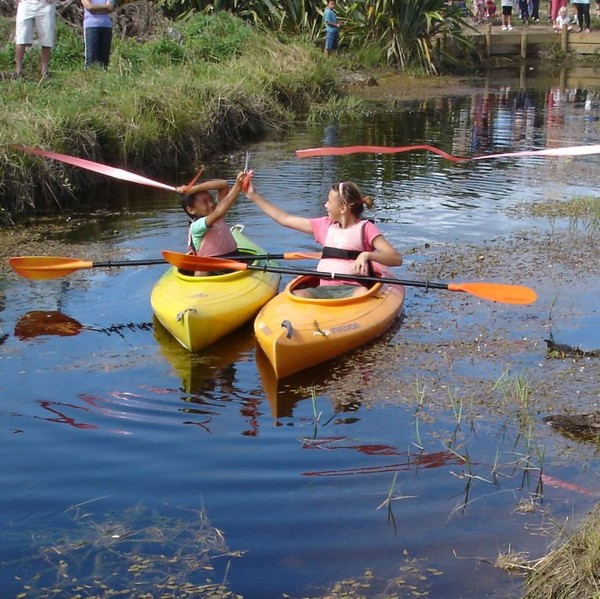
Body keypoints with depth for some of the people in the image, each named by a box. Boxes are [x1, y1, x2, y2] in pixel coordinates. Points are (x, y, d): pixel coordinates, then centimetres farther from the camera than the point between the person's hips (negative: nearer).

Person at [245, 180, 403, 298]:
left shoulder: (365, 228, 5)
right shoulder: (325, 225, 19)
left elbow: (396, 259, -4)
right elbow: (284, 219, 26)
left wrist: (367, 254, -22)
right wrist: (254, 196, 28)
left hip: (351, 289, -4)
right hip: (324, 289, 4)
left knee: (363, 293, -41)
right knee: (297, 296, -30)